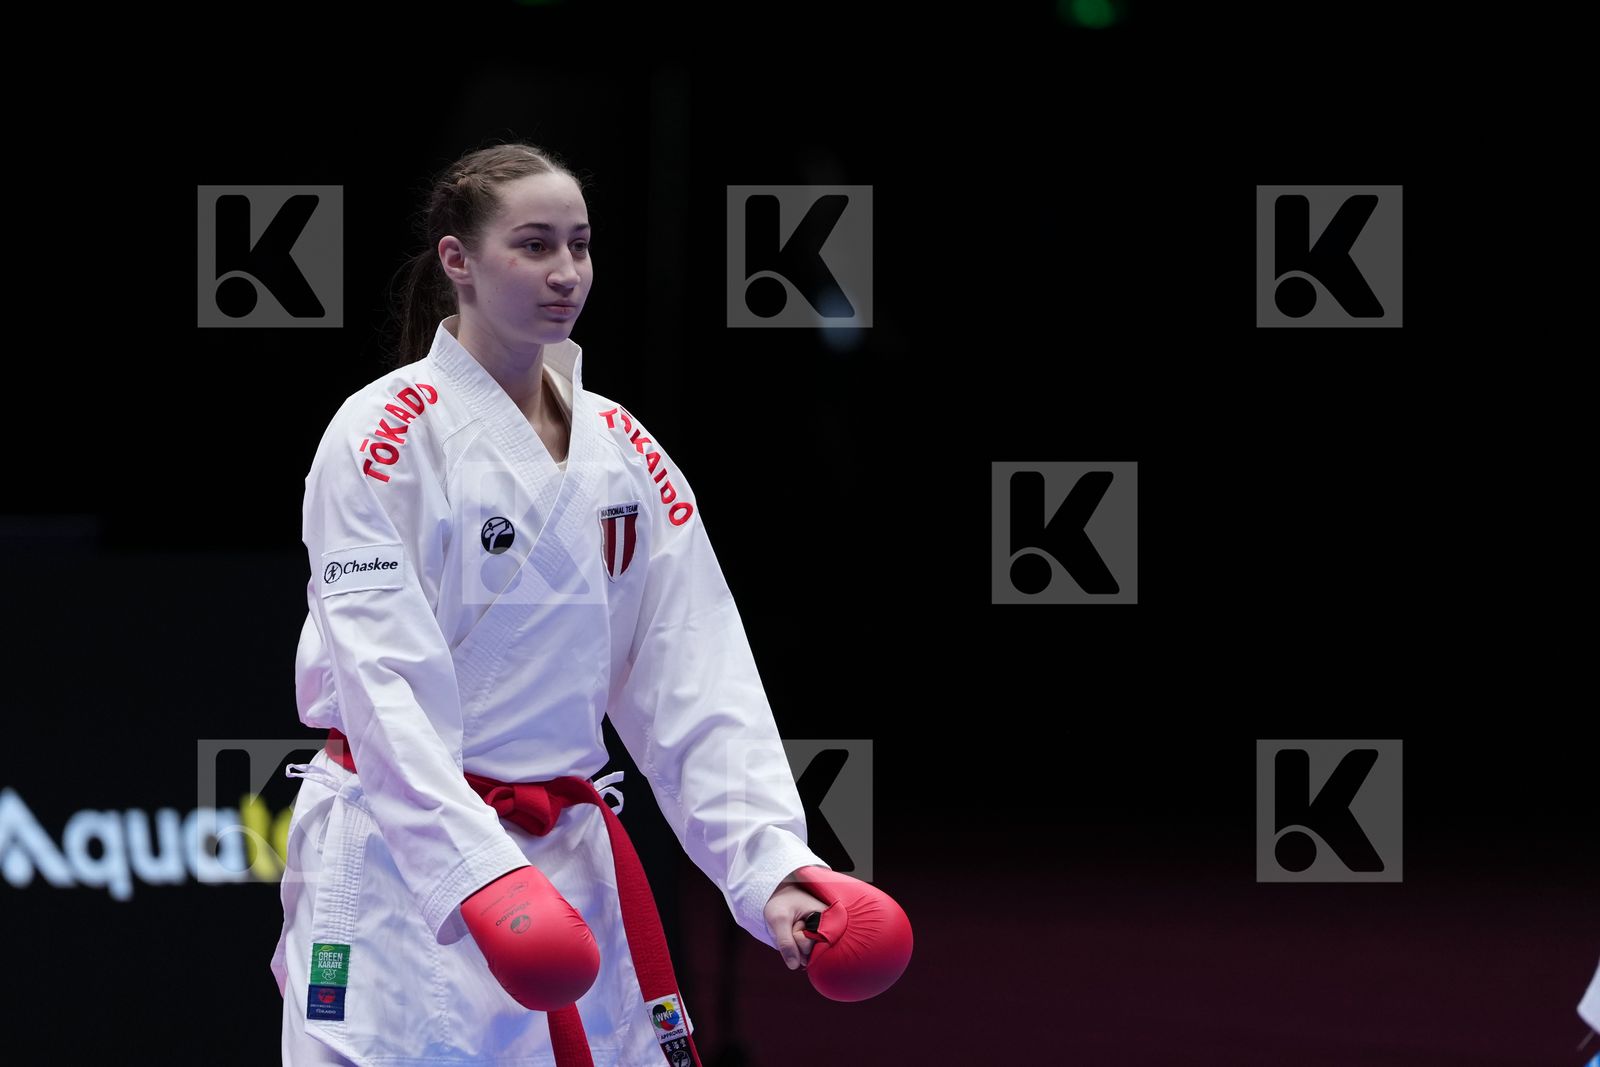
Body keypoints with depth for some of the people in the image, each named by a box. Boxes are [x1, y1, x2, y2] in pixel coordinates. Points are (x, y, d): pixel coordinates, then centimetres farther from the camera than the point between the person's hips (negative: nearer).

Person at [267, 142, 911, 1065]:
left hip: (571, 866, 6)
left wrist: (770, 863, -13)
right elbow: (381, 681, -19)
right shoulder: (385, 433, -9)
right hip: (403, 865, -6)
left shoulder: (624, 452, 9)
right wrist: (479, 876, -31)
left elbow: (697, 685, 2)